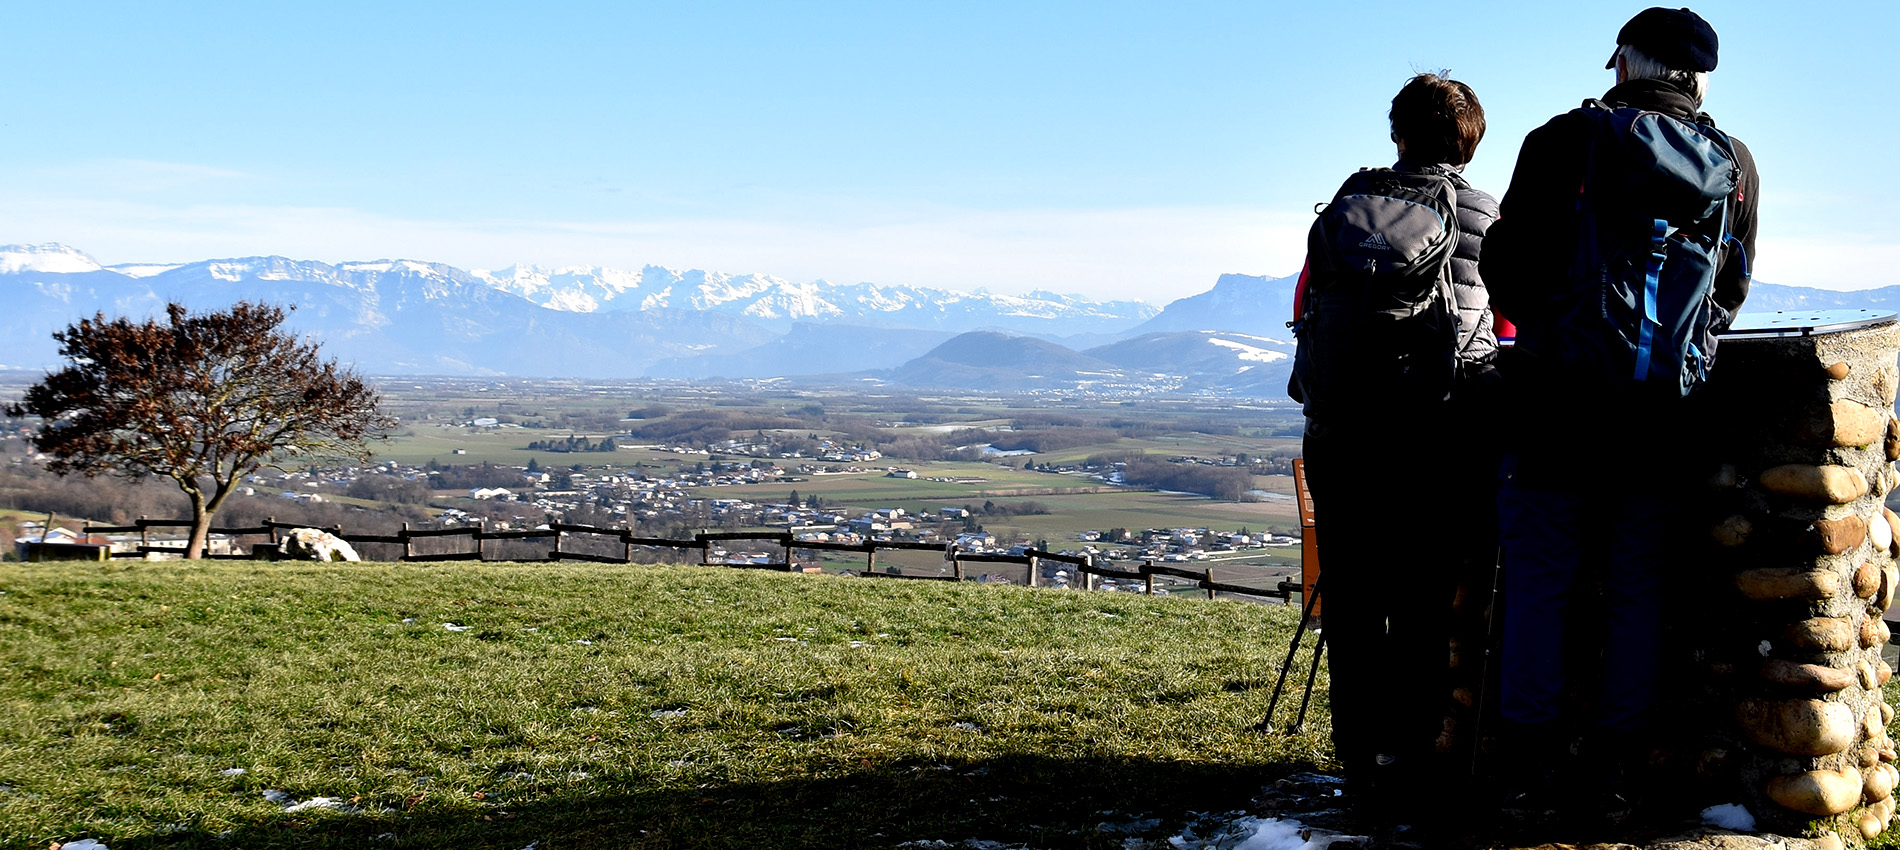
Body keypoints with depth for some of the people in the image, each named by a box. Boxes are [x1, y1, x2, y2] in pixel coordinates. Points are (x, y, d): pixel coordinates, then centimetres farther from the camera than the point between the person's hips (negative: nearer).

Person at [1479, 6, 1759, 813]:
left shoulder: (1566, 141, -4)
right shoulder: (1734, 164, 6)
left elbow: (1505, 266, 0)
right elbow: (1731, 292, 15)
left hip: (1558, 405, -3)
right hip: (1666, 413, 3)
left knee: (1540, 583, 5)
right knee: (1637, 590, 11)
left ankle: (1539, 764, 8)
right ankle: (1616, 766, 14)